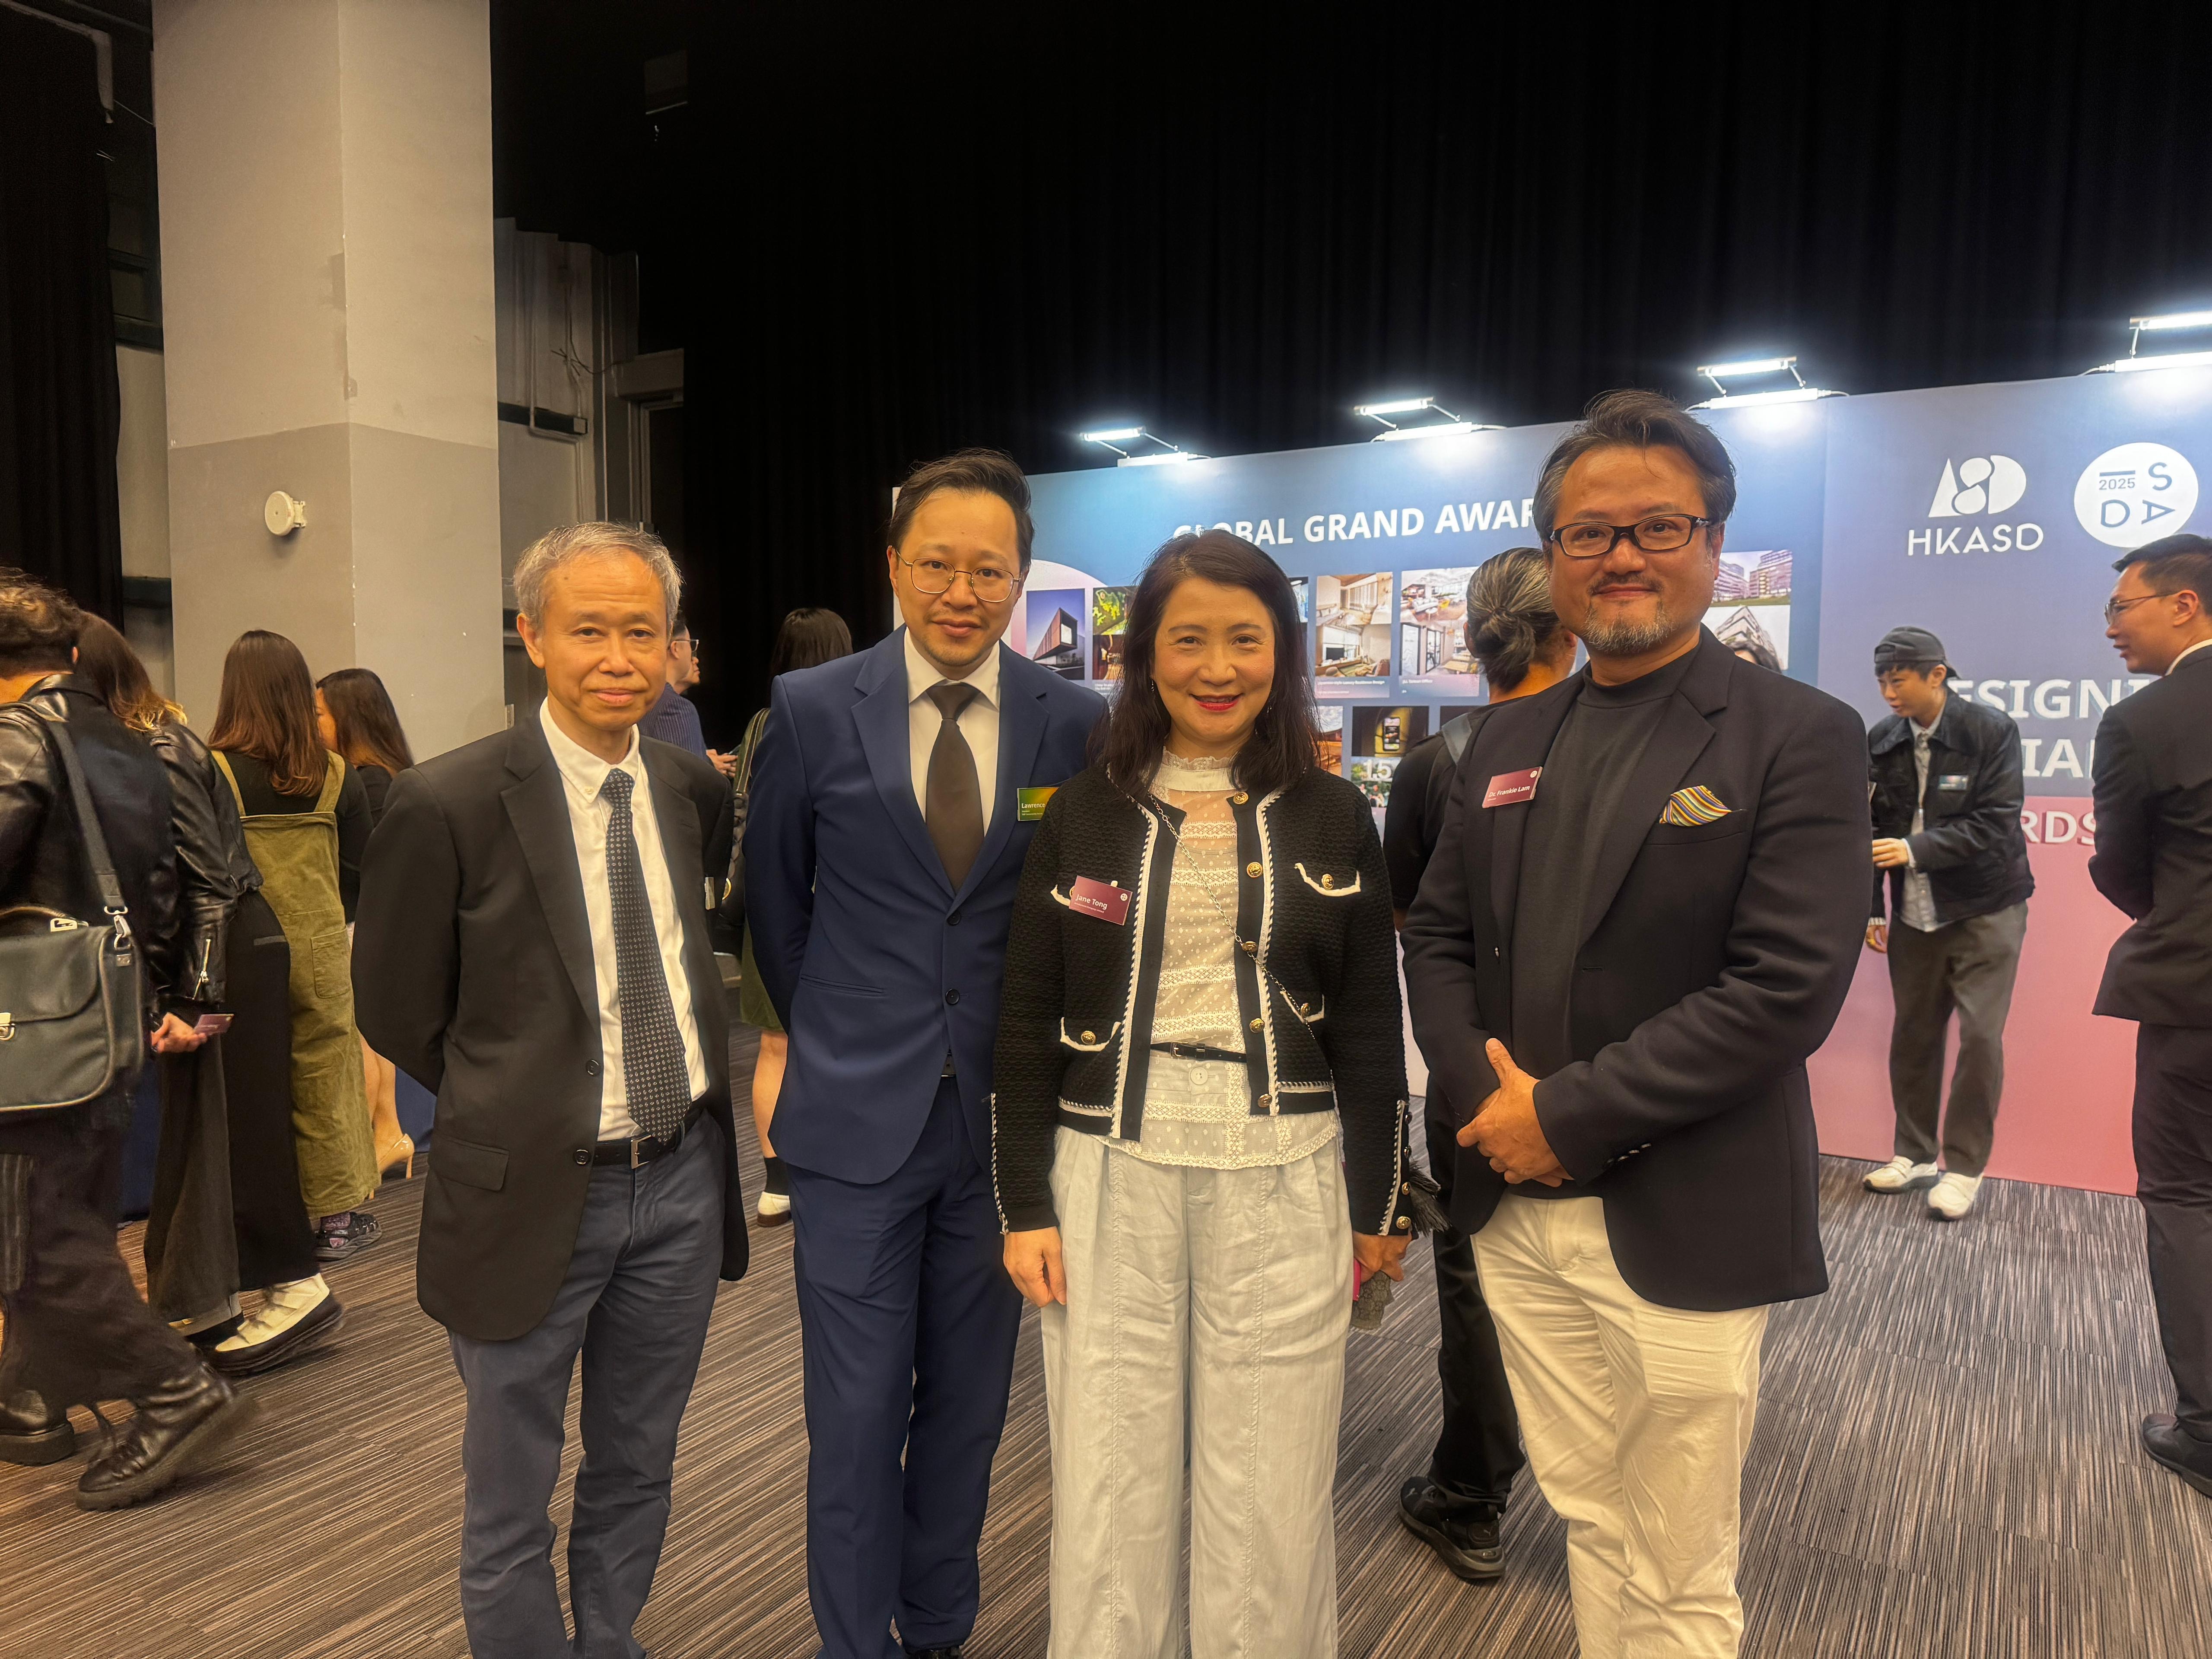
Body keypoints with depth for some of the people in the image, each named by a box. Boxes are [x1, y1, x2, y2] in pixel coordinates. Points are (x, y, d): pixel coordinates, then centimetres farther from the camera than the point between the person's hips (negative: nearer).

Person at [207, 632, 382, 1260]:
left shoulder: (213, 772, -10)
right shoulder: (338, 776, -2)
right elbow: (358, 874, 3)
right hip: (320, 950, 2)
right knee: (325, 1079, 11)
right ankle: (338, 1217, 18)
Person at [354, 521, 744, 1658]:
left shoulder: (694, 789, 0)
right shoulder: (448, 804, -15)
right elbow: (395, 1010, -4)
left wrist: (687, 1086, 8)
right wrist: (517, 1106, 1)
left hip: (682, 1177, 5)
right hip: (534, 1192, -4)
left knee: (636, 1475, 22)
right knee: (510, 1506, 14)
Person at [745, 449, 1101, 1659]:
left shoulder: (1074, 722, -3)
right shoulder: (812, 711, -5)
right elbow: (774, 894, 8)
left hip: (1005, 1115, 2)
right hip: (857, 1117, -1)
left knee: (969, 1404, 17)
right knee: (858, 1415, 7)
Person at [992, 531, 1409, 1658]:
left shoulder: (1333, 818, 4)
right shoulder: (1082, 816, 3)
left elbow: (1371, 1026, 7)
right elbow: (1026, 1025, 4)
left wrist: (1377, 1207, 7)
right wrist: (1025, 1205, 0)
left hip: (1283, 1181, 0)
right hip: (1111, 1175, 0)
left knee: (1272, 1501, 9)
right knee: (1109, 1490, 10)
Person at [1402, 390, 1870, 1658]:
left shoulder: (1800, 736, -9)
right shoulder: (1510, 739, 9)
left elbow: (1787, 988, -18)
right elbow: (1439, 935, 10)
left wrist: (1567, 1114, -18)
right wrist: (1486, 1094, -7)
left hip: (1686, 1235, -5)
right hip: (1522, 1213, 5)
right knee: (1591, 1522, 21)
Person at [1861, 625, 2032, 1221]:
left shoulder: (1991, 732, -11)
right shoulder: (1881, 741, 0)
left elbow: (1995, 824, -16)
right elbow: (1875, 830, 3)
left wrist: (1917, 850, -25)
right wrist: (1874, 909, 1)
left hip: (1984, 908, -3)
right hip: (1914, 913, 4)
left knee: (1980, 1034, -5)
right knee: (1913, 1032, 8)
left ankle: (1965, 1167, 8)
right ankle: (1915, 1155, 23)